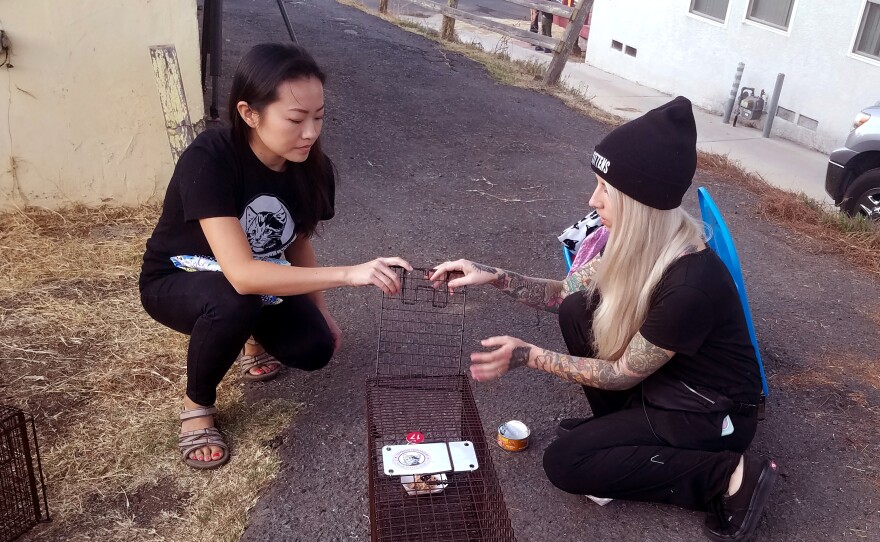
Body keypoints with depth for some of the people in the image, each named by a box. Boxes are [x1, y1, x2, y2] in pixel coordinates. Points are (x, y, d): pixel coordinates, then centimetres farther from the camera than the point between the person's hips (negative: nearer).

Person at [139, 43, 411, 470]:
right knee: (235, 302, -37)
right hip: (178, 282, -4)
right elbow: (241, 275, -45)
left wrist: (320, 310, -4)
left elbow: (298, 242, 1)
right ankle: (196, 404, -7)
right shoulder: (208, 161, -36)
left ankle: (262, 336, 20)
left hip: (262, 282, 5)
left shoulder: (313, 167, -17)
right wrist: (349, 273, -49)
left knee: (315, 349, -18)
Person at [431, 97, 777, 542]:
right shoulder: (643, 243, -10)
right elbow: (566, 292, 2)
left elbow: (622, 374, -22)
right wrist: (494, 276, -10)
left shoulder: (690, 284, -35)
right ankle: (618, 426, 8)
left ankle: (730, 476, -7)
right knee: (578, 311, -9)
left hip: (712, 413, -7)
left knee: (564, 464, -11)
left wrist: (528, 356, -22)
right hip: (663, 381, 8)